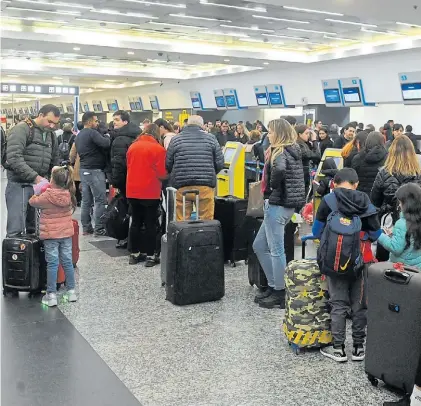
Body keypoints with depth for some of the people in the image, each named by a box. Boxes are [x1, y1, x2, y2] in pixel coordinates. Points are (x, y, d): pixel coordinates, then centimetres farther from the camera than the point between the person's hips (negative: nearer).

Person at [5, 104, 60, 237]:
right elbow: (14, 158, -21)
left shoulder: (51, 135, 13)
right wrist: (35, 177, -24)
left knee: (36, 227, 12)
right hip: (19, 184, -7)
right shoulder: (21, 129, -10)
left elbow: (55, 162, 19)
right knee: (16, 229, -7)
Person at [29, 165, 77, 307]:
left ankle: (51, 295, 4)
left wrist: (38, 192, 15)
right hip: (67, 233, 4)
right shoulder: (68, 195, -4)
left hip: (51, 235, -4)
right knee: (67, 261, 12)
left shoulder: (46, 197, -16)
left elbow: (32, 202, 0)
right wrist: (48, 190, 12)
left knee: (52, 264, 0)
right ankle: (71, 291, 20)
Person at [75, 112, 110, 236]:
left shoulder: (79, 135, 15)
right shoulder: (92, 133, -14)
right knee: (100, 200, -4)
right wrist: (107, 137, -5)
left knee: (86, 201, 11)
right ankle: (99, 229, -4)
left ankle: (86, 228, 14)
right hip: (94, 170, -9)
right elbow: (106, 144, -25)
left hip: (84, 169, 9)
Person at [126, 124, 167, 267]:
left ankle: (134, 254, 19)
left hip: (132, 191, 5)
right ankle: (150, 256, 6)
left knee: (135, 222, 13)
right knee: (150, 224, 2)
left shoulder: (132, 146, 5)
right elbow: (162, 174, -11)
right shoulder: (159, 149, -11)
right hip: (150, 192, -5)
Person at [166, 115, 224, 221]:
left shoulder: (176, 140, 6)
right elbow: (219, 163, 4)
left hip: (182, 186, 1)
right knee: (206, 221, 5)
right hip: (205, 185, -1)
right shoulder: (210, 138, 5)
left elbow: (167, 164, 9)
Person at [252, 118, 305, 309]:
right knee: (259, 246, 16)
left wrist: (273, 187, -18)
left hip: (277, 204, -10)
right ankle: (274, 286, 21)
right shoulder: (293, 151, 14)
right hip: (288, 203, 10)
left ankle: (280, 294, 8)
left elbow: (279, 170, -35)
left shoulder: (279, 152, -14)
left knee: (276, 250, -1)